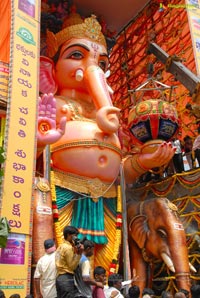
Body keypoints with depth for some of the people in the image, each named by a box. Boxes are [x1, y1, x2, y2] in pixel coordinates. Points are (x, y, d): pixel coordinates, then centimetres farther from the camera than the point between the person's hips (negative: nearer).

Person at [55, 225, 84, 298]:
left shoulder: (61, 246, 19)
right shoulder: (68, 247, -11)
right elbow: (72, 266, -11)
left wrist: (75, 251, 11)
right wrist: (79, 254, -11)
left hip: (59, 278, 10)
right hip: (66, 278, -10)